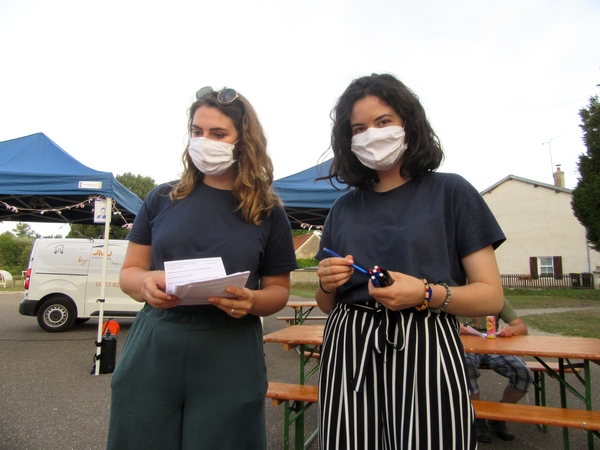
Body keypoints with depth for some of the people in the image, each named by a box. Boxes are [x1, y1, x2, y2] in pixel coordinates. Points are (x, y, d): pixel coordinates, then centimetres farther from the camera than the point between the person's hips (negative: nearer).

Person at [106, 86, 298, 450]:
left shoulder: (268, 212, 1)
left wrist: (252, 301, -16)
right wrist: (146, 282, -14)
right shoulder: (163, 199, 4)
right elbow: (129, 271, 9)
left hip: (229, 356, -1)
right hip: (152, 350, 2)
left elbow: (279, 290, 5)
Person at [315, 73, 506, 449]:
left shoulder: (451, 191, 0)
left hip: (424, 353, -3)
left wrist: (425, 294, -20)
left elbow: (491, 296, -3)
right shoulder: (344, 207, 10)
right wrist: (327, 284, -6)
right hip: (348, 355, 3)